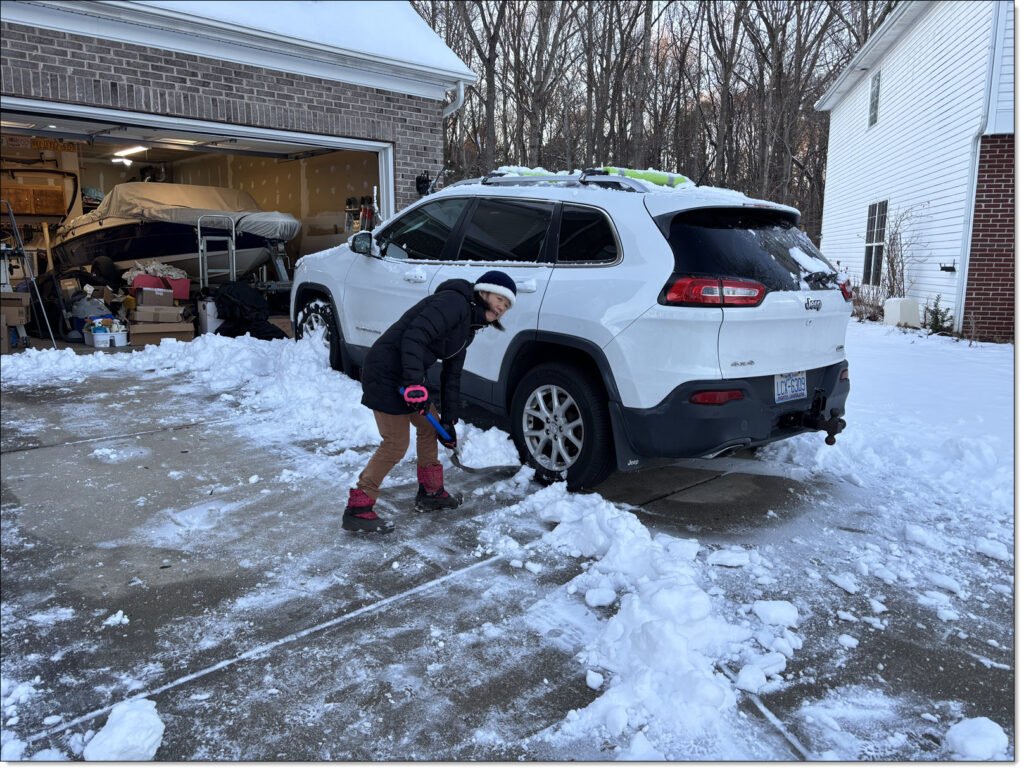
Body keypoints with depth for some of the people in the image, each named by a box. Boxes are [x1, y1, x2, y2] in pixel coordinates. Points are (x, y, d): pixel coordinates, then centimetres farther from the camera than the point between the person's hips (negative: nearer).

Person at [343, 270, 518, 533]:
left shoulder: (468, 327, 15)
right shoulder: (454, 302, -15)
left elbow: (451, 375, 18)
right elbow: (414, 337, -27)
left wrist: (448, 420, 17)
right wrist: (415, 383, -32)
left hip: (406, 374, 10)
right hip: (386, 371, -10)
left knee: (430, 425, 19)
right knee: (396, 443, -6)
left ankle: (431, 493, 35)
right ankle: (357, 510, 3)